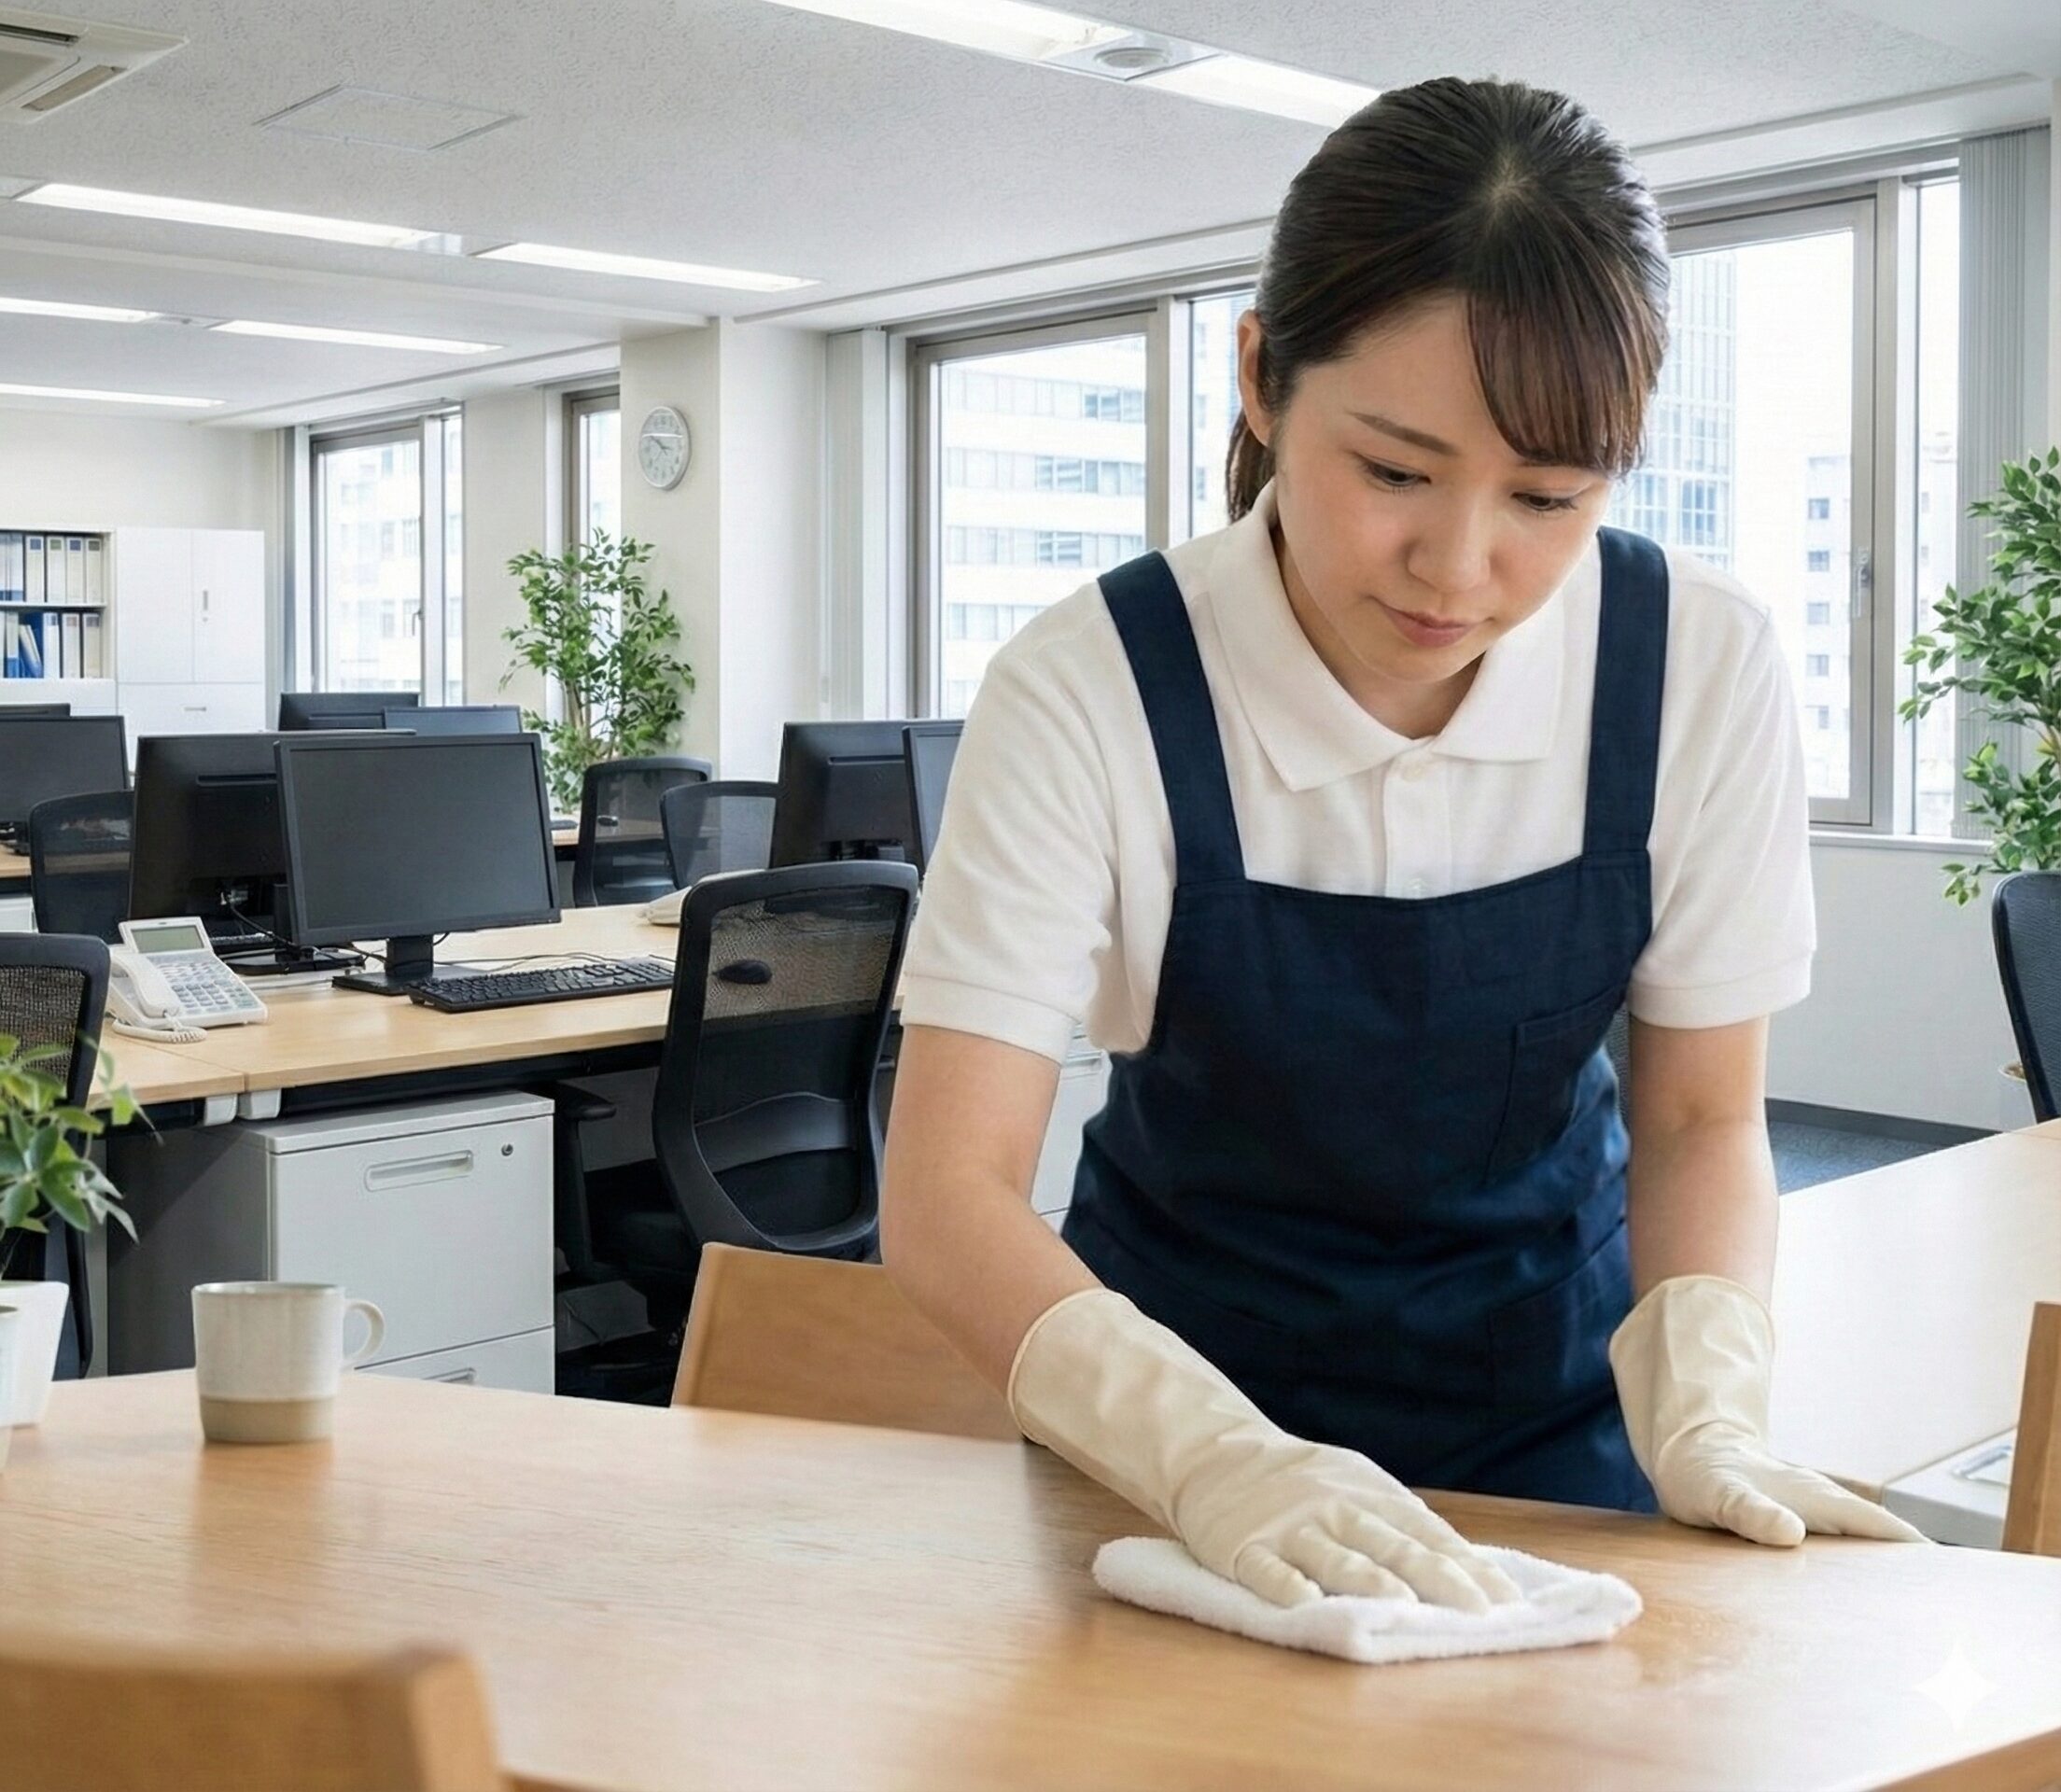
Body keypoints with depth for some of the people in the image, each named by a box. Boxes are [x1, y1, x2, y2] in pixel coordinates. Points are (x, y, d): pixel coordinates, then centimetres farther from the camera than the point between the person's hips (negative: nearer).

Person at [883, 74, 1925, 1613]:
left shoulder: (1704, 669, -19)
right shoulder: (1090, 692, -25)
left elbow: (1700, 1119, -7)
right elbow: (947, 1195, -27)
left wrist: (1702, 1408, -24)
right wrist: (1212, 1456, -42)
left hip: (1546, 1364, 2)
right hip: (1188, 1365, -1)